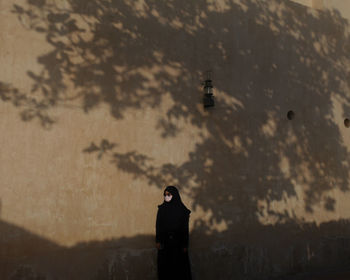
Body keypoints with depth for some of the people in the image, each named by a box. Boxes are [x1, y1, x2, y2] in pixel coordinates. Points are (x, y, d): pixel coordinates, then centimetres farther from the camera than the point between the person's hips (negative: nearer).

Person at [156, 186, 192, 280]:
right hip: (164, 243, 2)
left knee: (179, 266, 2)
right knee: (164, 266, 3)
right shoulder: (162, 209, 2)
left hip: (178, 243, -1)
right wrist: (158, 241, -4)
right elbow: (158, 225, 3)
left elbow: (185, 228, -2)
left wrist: (185, 245, -4)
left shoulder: (182, 210, -3)